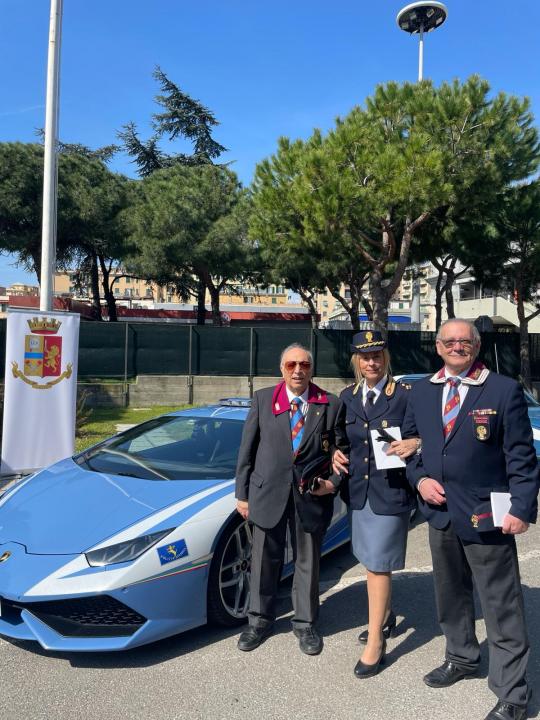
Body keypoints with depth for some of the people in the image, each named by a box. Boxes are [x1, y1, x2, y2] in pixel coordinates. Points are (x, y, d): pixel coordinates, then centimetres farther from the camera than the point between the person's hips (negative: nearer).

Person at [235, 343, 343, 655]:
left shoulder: (331, 405, -3)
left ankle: (306, 623, 35)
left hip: (311, 495, 0)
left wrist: (333, 482, -11)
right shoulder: (263, 399, -1)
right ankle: (260, 619, 36)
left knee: (308, 561, 15)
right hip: (268, 492, 1)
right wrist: (242, 493, 0)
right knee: (265, 559, 15)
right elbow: (247, 450, 1)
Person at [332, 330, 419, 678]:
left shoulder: (406, 394, -11)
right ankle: (386, 616, 44)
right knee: (372, 561, 20)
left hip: (391, 492, -6)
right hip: (359, 491, 6)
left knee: (378, 565, 0)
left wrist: (416, 444, -26)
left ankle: (376, 641, 16)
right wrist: (337, 453, -2)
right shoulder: (347, 396, 5)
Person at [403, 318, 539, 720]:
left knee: (502, 608, 4)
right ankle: (461, 659, 45)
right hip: (440, 512, 5)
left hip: (486, 517, -5)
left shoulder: (505, 390, -8)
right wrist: (420, 478, -4)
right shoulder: (421, 392, 5)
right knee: (450, 595, 22)